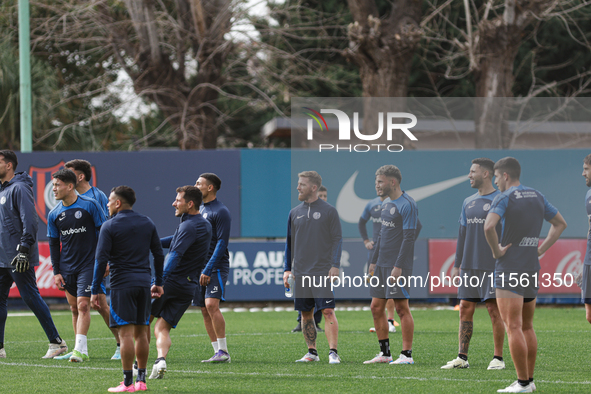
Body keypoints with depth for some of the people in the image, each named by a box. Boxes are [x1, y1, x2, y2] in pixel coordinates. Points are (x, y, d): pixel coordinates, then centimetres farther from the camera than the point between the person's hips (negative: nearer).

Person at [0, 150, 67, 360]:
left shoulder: (19, 188, -12)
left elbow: (29, 220, -19)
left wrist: (24, 249, -24)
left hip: (19, 259, -9)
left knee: (31, 298, -7)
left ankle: (56, 342, -3)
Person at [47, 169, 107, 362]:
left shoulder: (90, 205, -8)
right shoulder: (54, 214, 4)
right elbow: (54, 243, 10)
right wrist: (56, 272, 5)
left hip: (88, 264, -5)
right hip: (66, 267, 5)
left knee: (83, 304, -14)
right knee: (74, 307, 8)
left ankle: (79, 349, -17)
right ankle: (82, 351, 16)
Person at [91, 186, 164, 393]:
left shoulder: (110, 226, -5)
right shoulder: (147, 223, 11)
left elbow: (101, 259, -8)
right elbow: (159, 254, 14)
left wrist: (95, 290, -5)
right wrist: (158, 283, 23)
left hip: (122, 283, -5)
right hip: (143, 282, 5)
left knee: (126, 333, -6)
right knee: (141, 332, 11)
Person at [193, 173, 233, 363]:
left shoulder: (221, 212, -9)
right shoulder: (199, 209, 16)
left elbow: (221, 243, -14)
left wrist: (208, 270, -20)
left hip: (216, 267, -8)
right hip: (199, 267, 8)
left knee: (211, 305, -19)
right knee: (205, 310, 4)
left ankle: (223, 351, -16)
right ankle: (218, 353, 7)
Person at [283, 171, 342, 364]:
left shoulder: (328, 211, 0)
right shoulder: (295, 213, 12)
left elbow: (337, 239, -1)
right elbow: (289, 242, 17)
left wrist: (335, 265, -10)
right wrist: (287, 269, 11)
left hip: (323, 272, -5)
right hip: (300, 273, 5)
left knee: (328, 311, -12)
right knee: (306, 314, 7)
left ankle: (333, 352, -14)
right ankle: (312, 352, 15)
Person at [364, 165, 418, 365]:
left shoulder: (407, 205, -12)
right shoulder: (386, 203, 16)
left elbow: (409, 237, -16)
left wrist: (398, 266, -21)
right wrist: (374, 261, 21)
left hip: (398, 265, -9)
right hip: (382, 264, 9)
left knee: (401, 307, -7)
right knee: (376, 307, 8)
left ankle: (407, 354, -3)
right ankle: (384, 353, 15)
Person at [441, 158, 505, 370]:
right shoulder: (468, 203, 15)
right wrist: (456, 265, 16)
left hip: (492, 267, -6)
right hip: (469, 266, 6)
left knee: (494, 310, -5)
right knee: (465, 309, 4)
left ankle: (498, 358, 1)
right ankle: (462, 357, 7)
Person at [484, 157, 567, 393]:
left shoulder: (504, 198, -11)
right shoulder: (537, 196, 12)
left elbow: (489, 226, -28)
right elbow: (560, 224, 23)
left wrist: (496, 250, -13)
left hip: (509, 268, -8)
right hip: (532, 268, 8)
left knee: (513, 327, -8)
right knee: (527, 327, 15)